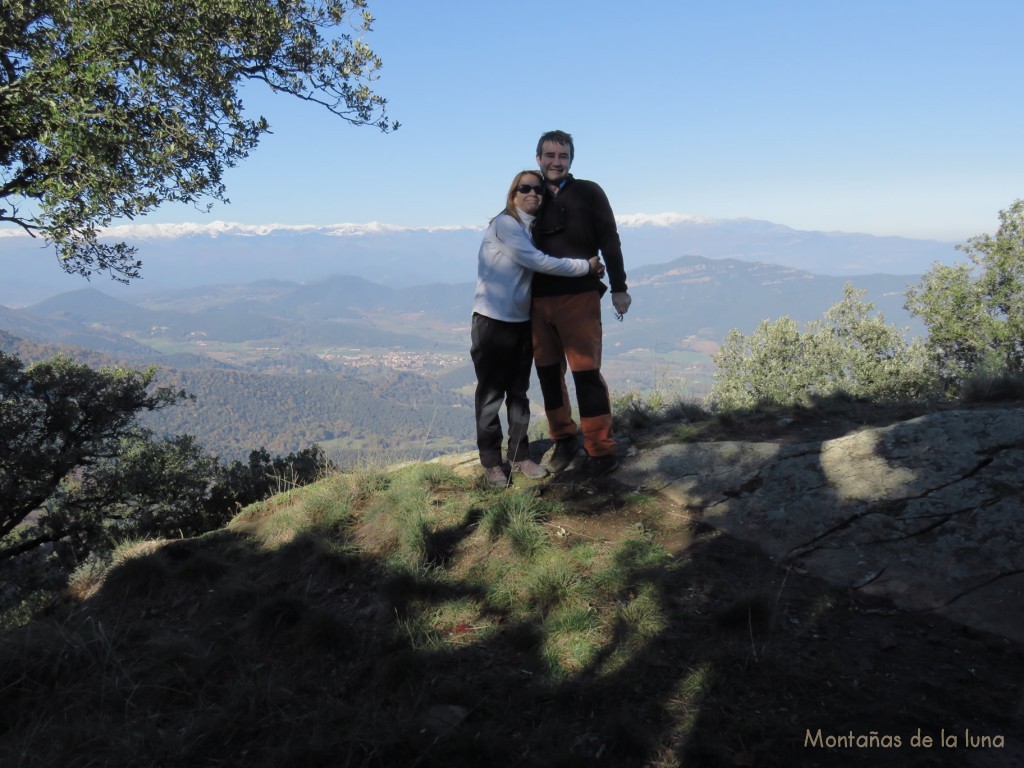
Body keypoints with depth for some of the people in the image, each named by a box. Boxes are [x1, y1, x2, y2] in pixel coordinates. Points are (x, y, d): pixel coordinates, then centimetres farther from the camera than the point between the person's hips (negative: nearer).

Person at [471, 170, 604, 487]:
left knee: (518, 391, 13)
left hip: (523, 321, 8)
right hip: (493, 320, -7)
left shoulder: (535, 228, 12)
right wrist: (585, 266, -14)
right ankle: (491, 461, 10)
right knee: (491, 393, 1)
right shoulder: (505, 224, -12)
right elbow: (538, 262, -19)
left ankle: (519, 456, 22)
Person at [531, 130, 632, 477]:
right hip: (540, 301, 4)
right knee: (548, 372, 8)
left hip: (579, 298, -4)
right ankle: (563, 440, 23)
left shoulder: (588, 193, 3)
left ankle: (601, 451, -1)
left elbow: (609, 242, 0)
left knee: (586, 373, -8)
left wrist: (619, 288, -5)